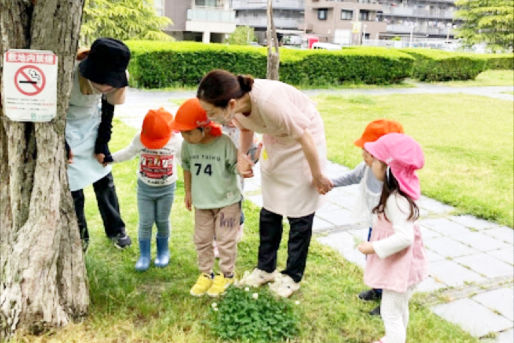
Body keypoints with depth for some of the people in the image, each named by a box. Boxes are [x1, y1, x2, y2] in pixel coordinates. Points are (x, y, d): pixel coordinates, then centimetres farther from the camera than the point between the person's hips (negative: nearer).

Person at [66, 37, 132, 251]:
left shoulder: (117, 76, -24)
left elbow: (108, 108, -6)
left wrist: (102, 145, -5)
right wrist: (62, 145, -16)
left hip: (92, 125, 3)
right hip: (66, 127, -3)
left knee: (104, 181, 8)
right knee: (72, 187, -2)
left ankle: (116, 229, 26)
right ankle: (79, 236, 19)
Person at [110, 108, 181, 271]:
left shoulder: (176, 139, -15)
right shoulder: (139, 139, -13)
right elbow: (128, 153, 5)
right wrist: (110, 158, 2)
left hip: (166, 189, -1)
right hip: (144, 187, 1)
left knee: (162, 221, 11)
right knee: (145, 223, 5)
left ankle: (163, 252, 31)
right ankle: (144, 255, 20)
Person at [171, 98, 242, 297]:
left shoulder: (224, 142, -22)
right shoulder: (188, 144, -9)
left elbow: (238, 166, -12)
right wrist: (188, 192, 15)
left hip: (227, 200, -4)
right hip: (201, 201, 4)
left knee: (225, 240, 7)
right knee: (202, 240, 13)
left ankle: (227, 274, 28)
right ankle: (206, 274, 32)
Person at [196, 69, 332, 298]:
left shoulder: (269, 102, -40)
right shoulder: (236, 105, -20)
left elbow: (304, 137, -27)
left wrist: (318, 177, -15)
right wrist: (242, 155, -14)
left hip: (303, 141, -6)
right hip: (275, 142, 6)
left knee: (299, 214, 2)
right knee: (269, 210, 12)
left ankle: (292, 277, 19)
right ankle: (265, 268, 28)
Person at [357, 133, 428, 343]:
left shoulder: (395, 200, -30)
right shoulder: (398, 194, 0)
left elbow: (404, 236, -34)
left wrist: (374, 247, -27)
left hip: (398, 268, -10)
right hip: (398, 266, 10)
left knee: (390, 313, 5)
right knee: (399, 309, 28)